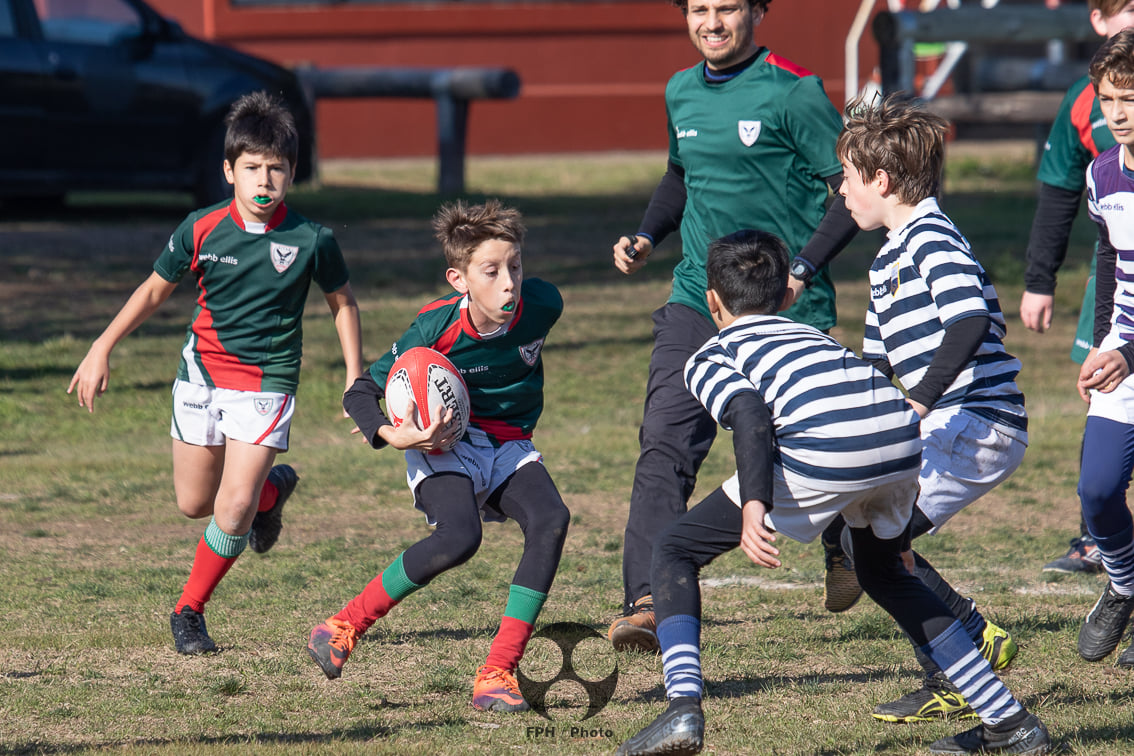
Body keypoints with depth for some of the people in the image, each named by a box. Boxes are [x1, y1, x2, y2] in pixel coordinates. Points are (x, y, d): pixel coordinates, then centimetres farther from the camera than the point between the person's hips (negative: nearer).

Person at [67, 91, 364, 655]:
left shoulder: (312, 241, -11)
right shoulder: (202, 230, -8)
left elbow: (342, 303, 6)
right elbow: (155, 290, 6)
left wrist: (356, 378, 3)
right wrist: (102, 349, 1)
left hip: (267, 381, -3)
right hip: (202, 374, 3)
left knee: (233, 511, -13)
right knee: (194, 503, 10)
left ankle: (189, 612, 7)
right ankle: (273, 488, 42)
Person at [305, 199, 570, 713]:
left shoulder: (542, 305, -14)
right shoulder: (437, 327, -22)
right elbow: (361, 392, -14)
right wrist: (390, 435, -33)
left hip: (509, 445, 4)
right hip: (445, 444, -4)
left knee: (551, 521, -27)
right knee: (458, 539, -33)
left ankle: (497, 674, -23)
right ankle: (346, 625, -12)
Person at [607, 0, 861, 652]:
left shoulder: (792, 93, -10)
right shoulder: (682, 93, 11)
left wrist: (803, 268, -19)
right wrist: (647, 238, 13)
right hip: (697, 300, 5)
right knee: (665, 444, -14)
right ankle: (650, 604, -23)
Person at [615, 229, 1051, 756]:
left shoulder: (709, 358, 21)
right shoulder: (811, 336, 39)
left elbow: (750, 415, -2)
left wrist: (754, 505, -17)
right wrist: (895, 533, 51)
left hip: (824, 455, -6)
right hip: (904, 442, 6)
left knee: (674, 553, 11)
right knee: (883, 573, 34)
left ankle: (683, 712, -9)